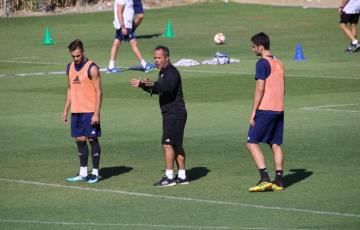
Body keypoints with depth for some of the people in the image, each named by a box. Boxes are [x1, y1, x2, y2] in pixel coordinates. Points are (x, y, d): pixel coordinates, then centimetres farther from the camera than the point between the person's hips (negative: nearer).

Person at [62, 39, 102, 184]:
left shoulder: (92, 68, -10)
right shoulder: (70, 68, 11)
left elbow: (98, 92, -11)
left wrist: (96, 113, -17)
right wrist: (65, 110, 15)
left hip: (90, 111, -6)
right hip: (76, 111, 6)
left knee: (92, 139, -2)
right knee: (79, 140, 8)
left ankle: (95, 173, 4)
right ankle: (83, 173, 15)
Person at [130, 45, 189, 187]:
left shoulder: (172, 72, -15)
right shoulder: (163, 72, 16)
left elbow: (168, 87, -35)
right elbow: (157, 90, 29)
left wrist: (153, 84, -50)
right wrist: (142, 85, 23)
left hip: (175, 114, -10)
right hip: (170, 114, 10)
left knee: (167, 144, -13)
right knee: (176, 145, 12)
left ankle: (169, 177, -13)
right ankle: (182, 177, 16)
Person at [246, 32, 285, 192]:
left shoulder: (262, 63, -10)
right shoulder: (278, 62, 15)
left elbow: (260, 89, -15)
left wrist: (253, 112, -12)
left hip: (265, 109, -8)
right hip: (279, 110, 8)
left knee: (252, 143, -3)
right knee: (275, 144, 10)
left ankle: (265, 179, -12)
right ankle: (279, 180, 7)